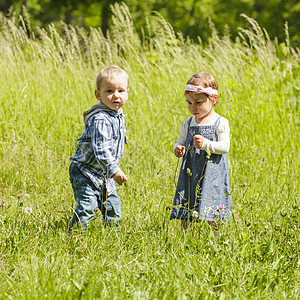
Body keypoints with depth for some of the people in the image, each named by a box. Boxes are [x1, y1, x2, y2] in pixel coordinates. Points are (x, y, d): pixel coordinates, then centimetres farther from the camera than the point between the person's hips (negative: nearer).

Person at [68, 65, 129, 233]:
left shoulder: (118, 116, 6)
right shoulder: (100, 120, -24)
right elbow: (100, 149, -28)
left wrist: (113, 171, 22)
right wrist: (114, 170, -29)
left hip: (104, 176, 9)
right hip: (86, 174, -9)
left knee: (112, 205, 14)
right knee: (87, 207, -14)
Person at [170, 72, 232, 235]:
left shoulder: (220, 123, -3)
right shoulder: (187, 124, 11)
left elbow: (224, 147, -10)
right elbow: (181, 141, 18)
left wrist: (206, 144, -24)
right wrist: (178, 149, -5)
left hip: (212, 174, -4)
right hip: (190, 173, 4)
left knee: (213, 218, -7)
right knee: (186, 215, 3)